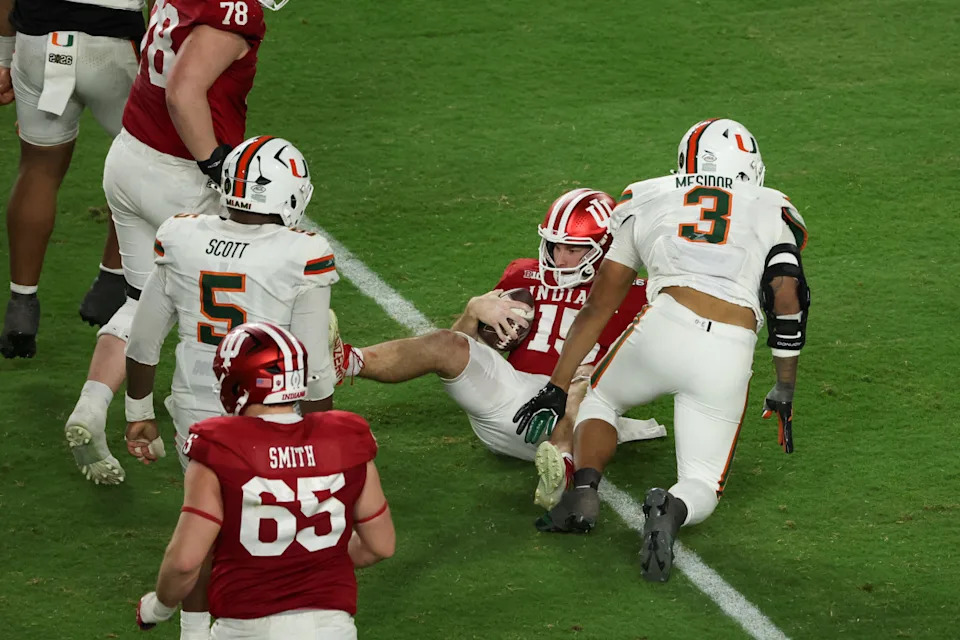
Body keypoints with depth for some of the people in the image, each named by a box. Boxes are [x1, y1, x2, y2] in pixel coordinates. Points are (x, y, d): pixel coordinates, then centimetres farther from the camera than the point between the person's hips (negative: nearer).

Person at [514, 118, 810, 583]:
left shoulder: (648, 202, 24)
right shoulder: (769, 211, 21)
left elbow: (598, 307, 26)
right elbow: (787, 299, 6)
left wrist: (557, 388, 30)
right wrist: (784, 393, 13)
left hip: (665, 327, 1)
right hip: (730, 357, 0)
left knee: (599, 401, 31)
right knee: (702, 486, 13)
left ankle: (583, 491, 1)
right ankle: (672, 510, -24)